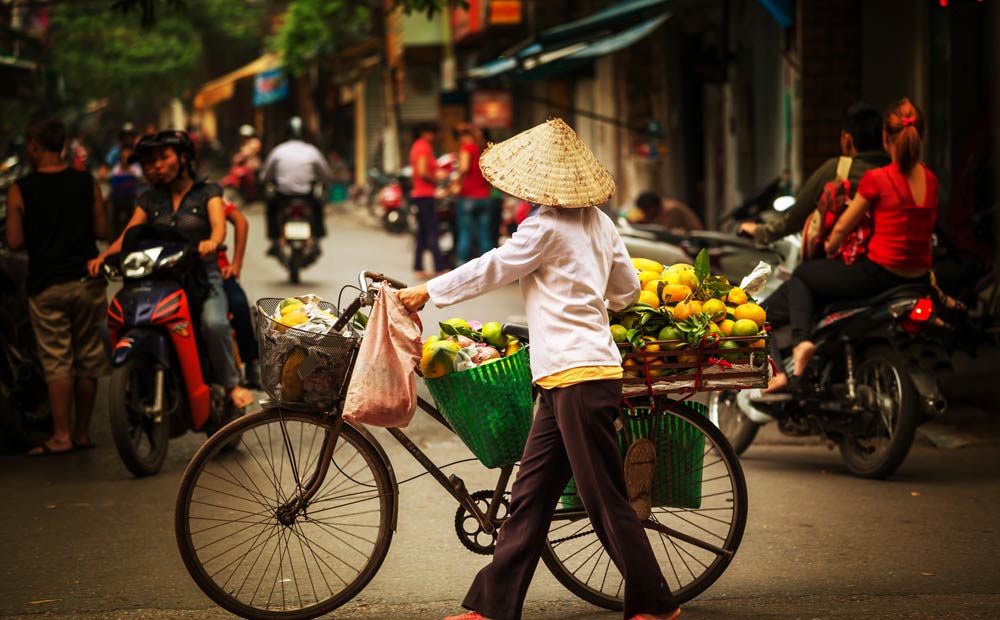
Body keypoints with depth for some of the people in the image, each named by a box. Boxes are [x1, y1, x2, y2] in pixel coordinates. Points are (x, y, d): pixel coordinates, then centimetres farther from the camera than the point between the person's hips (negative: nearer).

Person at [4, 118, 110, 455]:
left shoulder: (20, 190, -6)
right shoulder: (87, 183, 1)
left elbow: (14, 241, -7)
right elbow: (102, 230, 2)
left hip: (46, 285, -2)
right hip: (87, 281, 3)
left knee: (57, 361, 0)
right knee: (87, 359, 9)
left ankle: (61, 435, -3)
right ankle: (82, 431, 15)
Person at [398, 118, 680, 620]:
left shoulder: (547, 227, -12)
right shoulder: (598, 222, 13)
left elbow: (490, 270, -4)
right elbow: (628, 288, 21)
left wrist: (427, 292, 7)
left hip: (578, 376, -9)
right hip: (568, 377, 9)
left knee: (605, 501, -3)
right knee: (528, 497, 9)